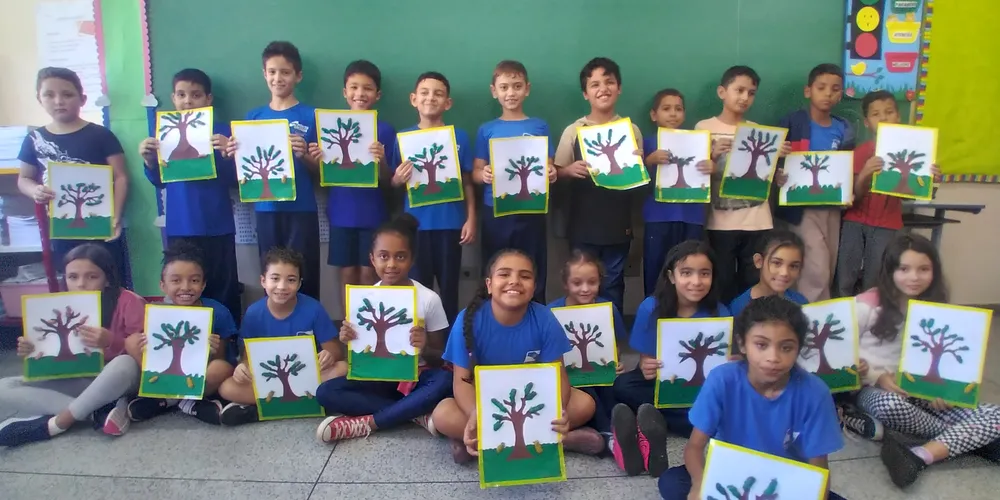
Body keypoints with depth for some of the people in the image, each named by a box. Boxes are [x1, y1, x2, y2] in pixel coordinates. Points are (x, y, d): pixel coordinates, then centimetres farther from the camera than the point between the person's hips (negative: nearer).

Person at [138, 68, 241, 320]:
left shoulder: (222, 131, -1)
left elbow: (235, 180, -4)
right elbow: (160, 181, 10)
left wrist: (229, 154, -21)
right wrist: (149, 160, -7)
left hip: (217, 226, -2)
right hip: (180, 227, 3)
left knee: (223, 290, 2)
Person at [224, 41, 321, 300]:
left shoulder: (311, 116, -1)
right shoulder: (254, 117, 9)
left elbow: (320, 169, -1)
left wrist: (303, 155, -20)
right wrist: (235, 155, -8)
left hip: (301, 210, -3)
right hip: (266, 210, 3)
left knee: (304, 278, -2)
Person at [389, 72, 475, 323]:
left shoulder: (459, 137, 2)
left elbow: (467, 183, 5)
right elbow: (394, 184, 9)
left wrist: (471, 219, -1)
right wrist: (398, 179, -13)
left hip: (450, 223, 0)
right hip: (416, 224, 1)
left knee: (449, 285, 7)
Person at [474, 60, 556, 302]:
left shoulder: (540, 127, 5)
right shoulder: (487, 130, 6)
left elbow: (548, 167, 6)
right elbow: (476, 172, 4)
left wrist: (551, 174, -17)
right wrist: (484, 175, -19)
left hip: (531, 212, 0)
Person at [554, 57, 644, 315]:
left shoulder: (631, 130, 3)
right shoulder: (573, 131, -1)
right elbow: (558, 173, 4)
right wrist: (570, 170, -17)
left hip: (619, 225, 1)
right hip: (583, 226, -1)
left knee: (613, 286, 12)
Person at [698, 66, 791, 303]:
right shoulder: (705, 127, 1)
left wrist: (777, 157, -8)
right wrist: (714, 156, -21)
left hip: (758, 221, 3)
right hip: (721, 222, -3)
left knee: (754, 284, 7)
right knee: (722, 285, 1)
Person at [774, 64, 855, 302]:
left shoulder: (845, 130, 8)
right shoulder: (791, 124, -6)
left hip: (832, 207, 5)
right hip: (802, 206, -5)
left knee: (829, 271, 10)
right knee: (817, 270, -11)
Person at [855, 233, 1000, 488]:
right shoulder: (868, 304, -9)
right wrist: (878, 377, -20)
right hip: (874, 388, -4)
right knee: (890, 406, -41)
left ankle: (920, 456, -32)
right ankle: (970, 439, -15)